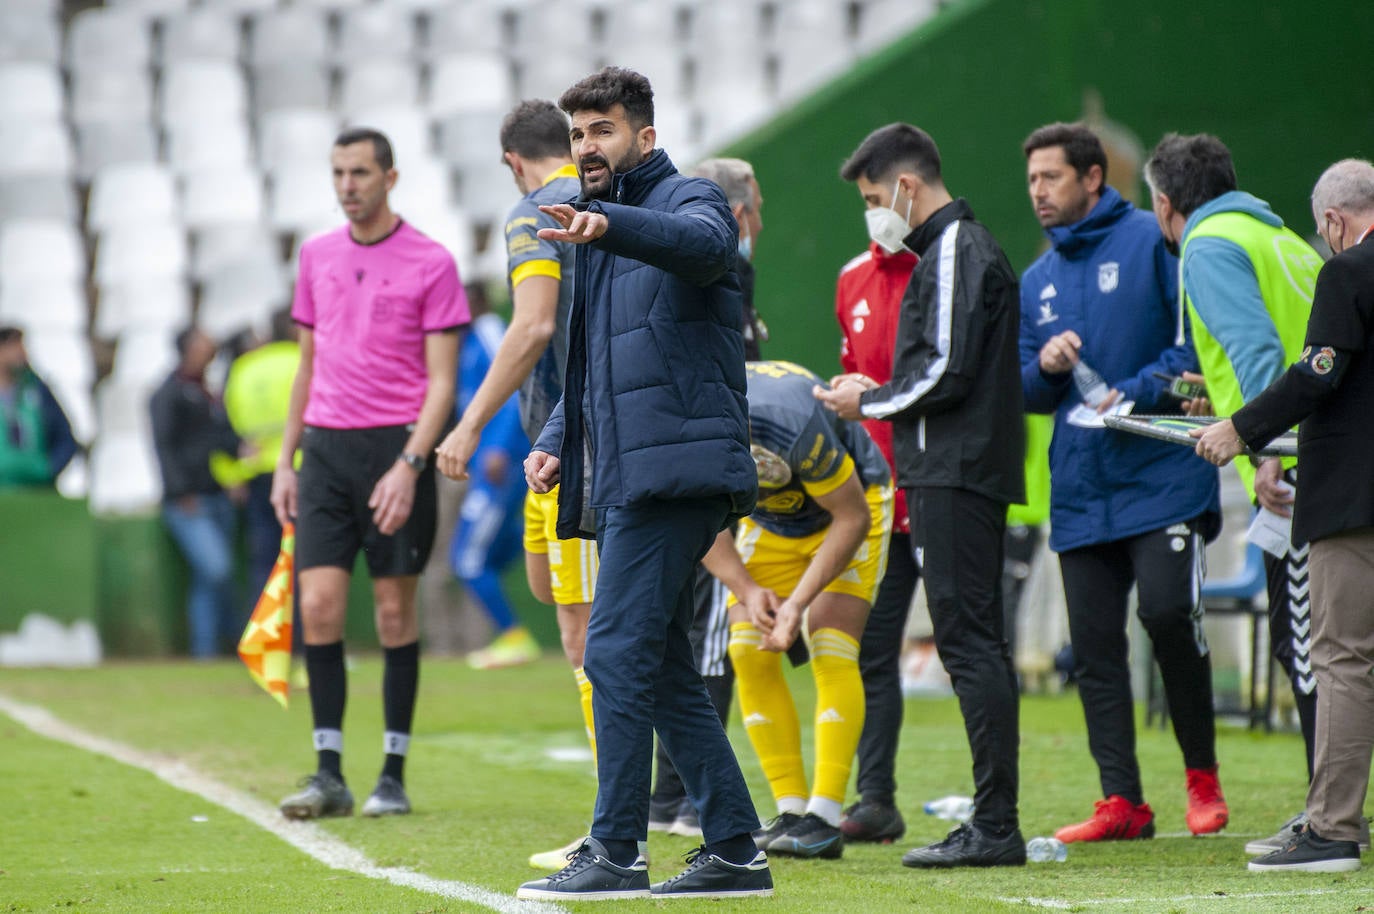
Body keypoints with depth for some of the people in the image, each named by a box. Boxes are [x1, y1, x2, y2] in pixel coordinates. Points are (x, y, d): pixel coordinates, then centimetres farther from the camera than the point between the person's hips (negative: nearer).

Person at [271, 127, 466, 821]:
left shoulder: (431, 263, -2)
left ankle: (394, 775, 7)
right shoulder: (317, 256, 12)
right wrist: (286, 461, 13)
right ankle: (328, 773, -2)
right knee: (318, 605, -6)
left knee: (395, 610, 0)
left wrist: (409, 465, -15)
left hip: (396, 447, -4)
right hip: (326, 447, 4)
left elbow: (441, 380, -5)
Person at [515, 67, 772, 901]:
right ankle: (736, 849, 13)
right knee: (663, 672, 9)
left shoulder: (690, 199, -5)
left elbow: (702, 241, -31)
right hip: (623, 480, 10)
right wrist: (556, 442, 13)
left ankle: (616, 853, -12)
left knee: (618, 655, -13)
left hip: (673, 470, -10)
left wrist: (608, 226, -48)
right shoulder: (597, 231, 23)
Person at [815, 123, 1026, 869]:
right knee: (976, 645, 10)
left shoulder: (954, 253, -11)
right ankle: (994, 824, 12)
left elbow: (946, 372, -19)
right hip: (965, 471, 11)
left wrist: (868, 403, -6)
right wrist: (878, 397, 15)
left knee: (968, 642, -11)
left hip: (954, 473, -11)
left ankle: (994, 827, -13)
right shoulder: (962, 248, 21)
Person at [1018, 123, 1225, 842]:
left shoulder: (1152, 241, -2)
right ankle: (1122, 801, 6)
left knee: (1168, 611, -16)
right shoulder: (1036, 281, 17)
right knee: (1093, 646, 2)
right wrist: (1044, 368, -3)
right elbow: (1023, 391, 19)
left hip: (1161, 475, -6)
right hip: (1080, 486, 6)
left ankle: (1203, 775, 3)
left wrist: (1139, 391, -16)